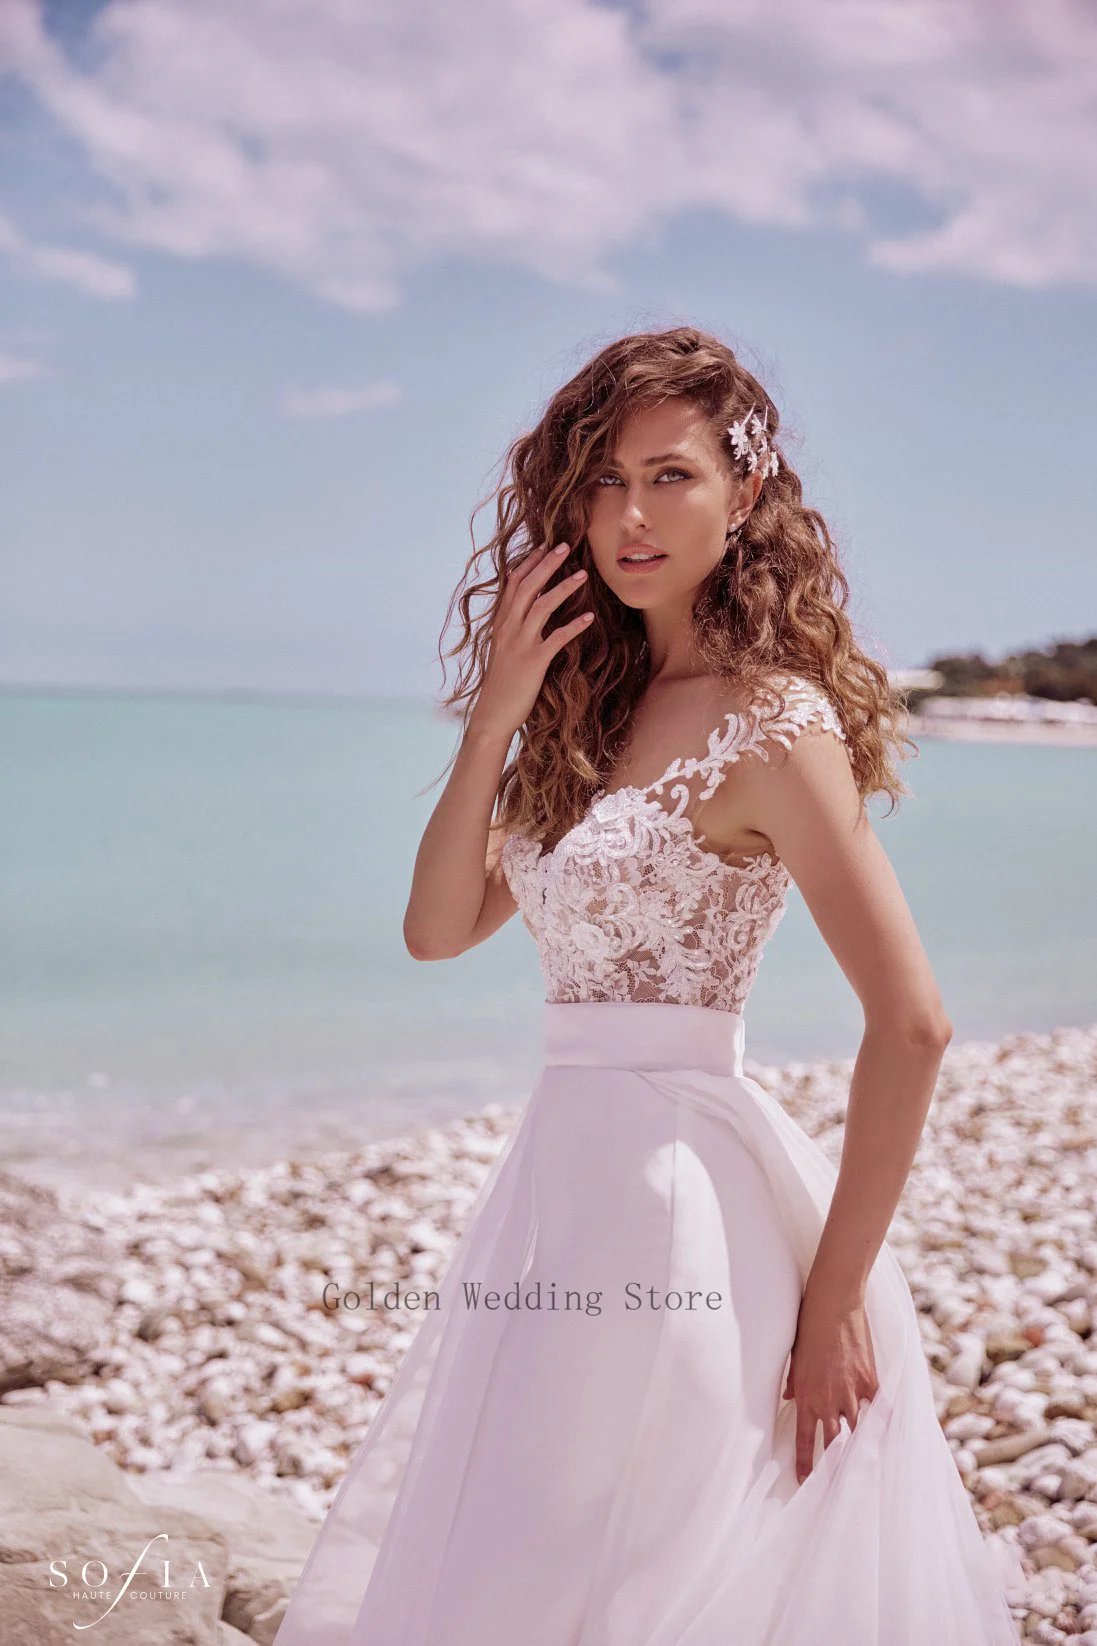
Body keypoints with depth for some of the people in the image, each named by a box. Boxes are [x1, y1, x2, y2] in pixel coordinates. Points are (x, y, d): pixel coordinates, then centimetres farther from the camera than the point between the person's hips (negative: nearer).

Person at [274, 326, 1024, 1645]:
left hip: (685, 1183, -8)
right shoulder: (598, 703, 10)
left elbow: (910, 1024, -19)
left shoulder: (769, 722, -14)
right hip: (569, 1171, 8)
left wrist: (835, 1300, -16)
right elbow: (438, 929, 6)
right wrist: (497, 714, -5)